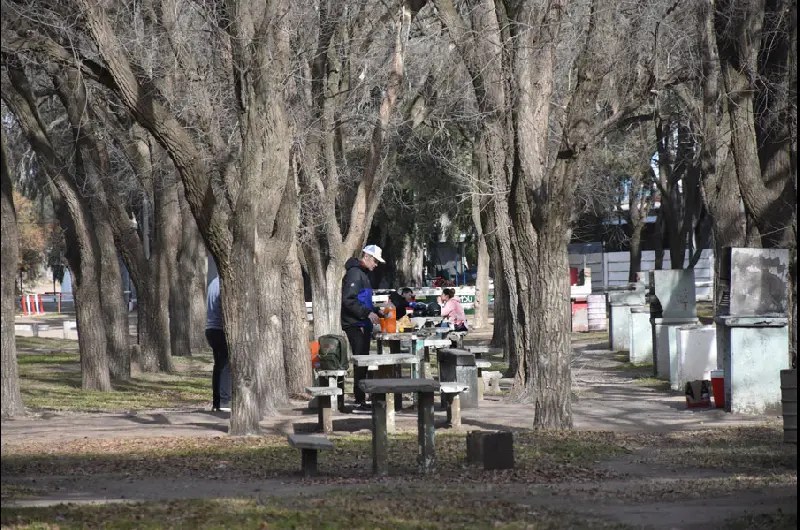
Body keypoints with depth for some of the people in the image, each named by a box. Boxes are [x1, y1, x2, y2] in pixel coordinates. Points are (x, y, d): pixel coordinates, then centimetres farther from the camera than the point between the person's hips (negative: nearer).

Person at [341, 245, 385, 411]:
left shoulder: (363, 274, 21)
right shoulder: (354, 273, -12)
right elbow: (348, 300, -21)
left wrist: (377, 313, 17)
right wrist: (368, 313, -23)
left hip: (363, 325, 10)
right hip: (355, 326, -10)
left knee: (363, 363, 10)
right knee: (361, 362, -10)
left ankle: (361, 399, 14)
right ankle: (359, 401, -10)